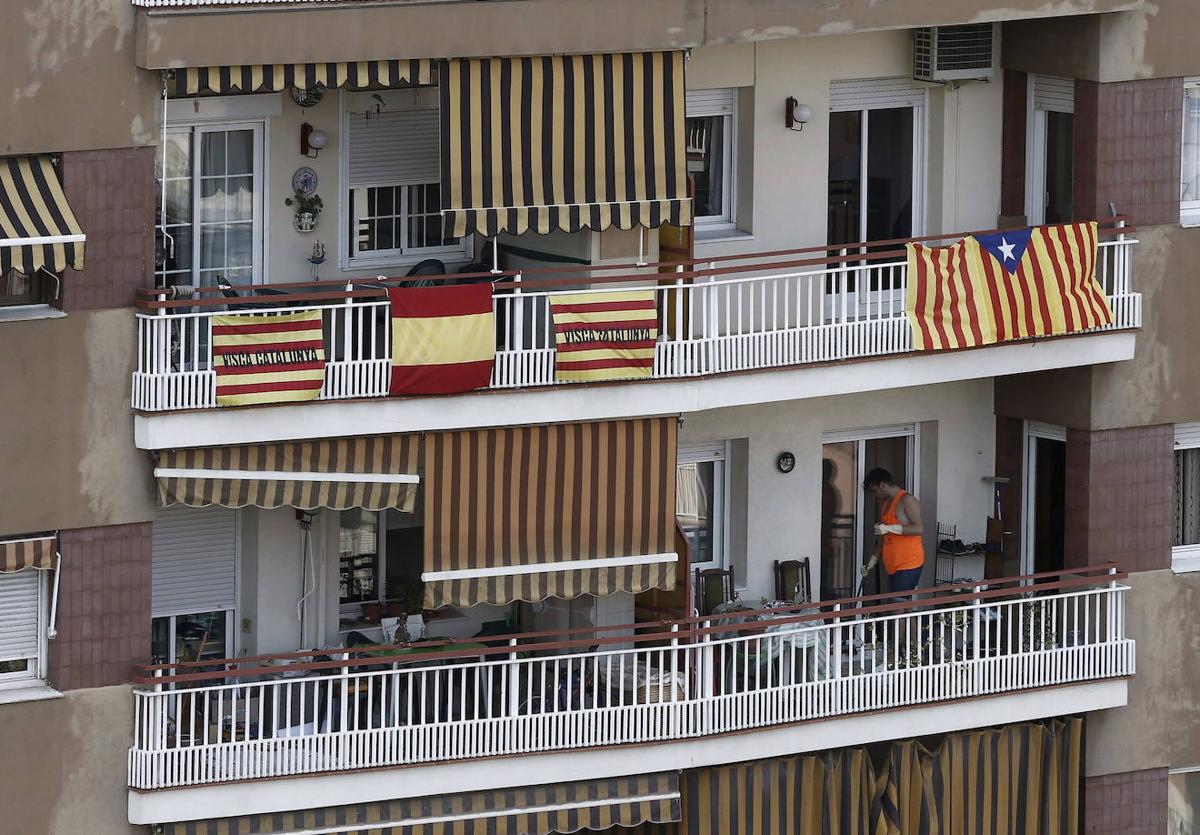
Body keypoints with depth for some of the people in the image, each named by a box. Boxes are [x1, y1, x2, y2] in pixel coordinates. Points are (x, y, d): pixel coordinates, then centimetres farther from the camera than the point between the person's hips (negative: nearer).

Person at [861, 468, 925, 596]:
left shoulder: (907, 500, -8)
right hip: (893, 566, 8)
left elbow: (919, 529, -18)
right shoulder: (887, 503, 19)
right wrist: (873, 560, 22)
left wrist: (889, 528, -22)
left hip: (908, 565, -8)